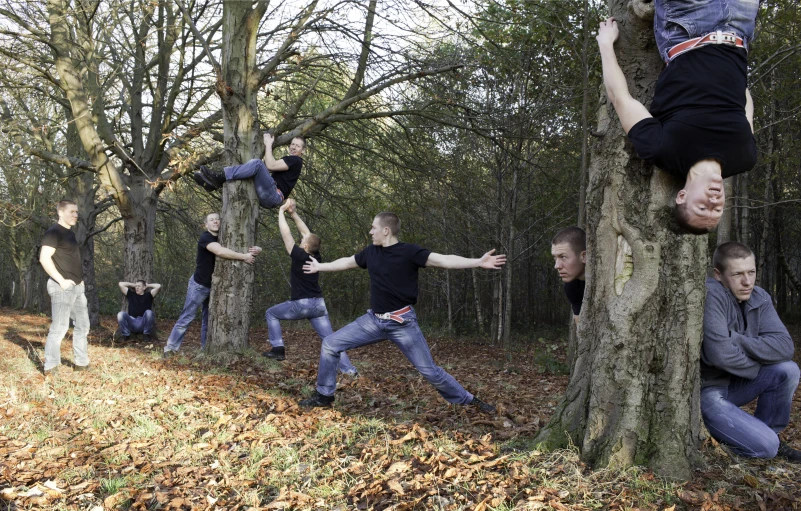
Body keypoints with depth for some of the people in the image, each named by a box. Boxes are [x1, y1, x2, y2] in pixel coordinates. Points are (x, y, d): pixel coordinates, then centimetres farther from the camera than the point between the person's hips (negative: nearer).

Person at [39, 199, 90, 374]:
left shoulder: (70, 233, 17)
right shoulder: (54, 232, -11)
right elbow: (44, 258, -20)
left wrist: (79, 279, 14)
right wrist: (61, 280, -20)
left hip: (77, 287, 10)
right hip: (62, 287, -10)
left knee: (83, 325, 12)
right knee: (60, 326, -10)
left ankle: (81, 363, 20)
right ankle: (50, 368, -4)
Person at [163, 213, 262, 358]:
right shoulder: (205, 238, -19)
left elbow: (244, 248, -1)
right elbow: (220, 251, -38)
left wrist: (255, 250, -26)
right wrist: (244, 257, -32)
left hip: (214, 285, 7)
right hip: (199, 285, -7)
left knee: (209, 318, 8)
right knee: (187, 317, -4)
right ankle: (171, 348, 2)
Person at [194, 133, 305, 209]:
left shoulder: (296, 161, 1)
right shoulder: (287, 161, 33)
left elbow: (270, 166, -12)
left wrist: (268, 145, 0)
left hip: (275, 196, -10)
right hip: (263, 197, 10)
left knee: (257, 163, -27)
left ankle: (220, 177, -28)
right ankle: (214, 183, -10)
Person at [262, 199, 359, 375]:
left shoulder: (299, 256, -11)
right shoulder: (316, 257, 6)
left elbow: (285, 233, -6)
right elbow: (307, 232, 16)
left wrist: (281, 211, 5)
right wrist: (293, 213, 16)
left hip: (301, 304, -6)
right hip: (318, 304, 6)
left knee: (271, 313, 17)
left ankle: (278, 349, 11)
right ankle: (349, 369, -6)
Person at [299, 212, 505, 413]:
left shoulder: (409, 252, -13)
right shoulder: (370, 252, 4)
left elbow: (443, 260, -24)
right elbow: (347, 262, 23)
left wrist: (478, 262, -38)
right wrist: (319, 266, 37)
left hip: (402, 322, -5)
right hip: (374, 320, 6)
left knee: (429, 370, -3)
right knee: (330, 344, 1)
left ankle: (469, 400, 17)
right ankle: (324, 396, 18)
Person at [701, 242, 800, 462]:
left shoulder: (759, 298, -1)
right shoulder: (710, 295, -23)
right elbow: (721, 354, -30)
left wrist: (735, 338, -23)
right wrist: (759, 369, -11)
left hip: (734, 384, 7)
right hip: (706, 392, -7)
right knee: (765, 447, -17)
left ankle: (769, 433, 9)